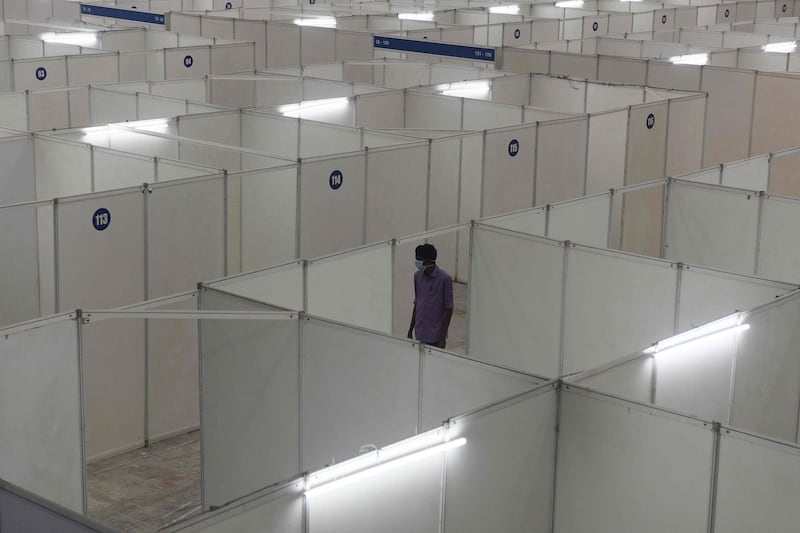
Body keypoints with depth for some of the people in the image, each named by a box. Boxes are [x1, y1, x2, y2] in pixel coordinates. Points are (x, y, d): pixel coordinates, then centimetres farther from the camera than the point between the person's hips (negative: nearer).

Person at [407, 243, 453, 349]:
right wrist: (410, 330, 14)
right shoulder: (417, 276, 4)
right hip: (420, 334, 5)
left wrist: (442, 336, -13)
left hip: (436, 336, -5)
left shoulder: (444, 279, -13)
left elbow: (448, 309, -10)